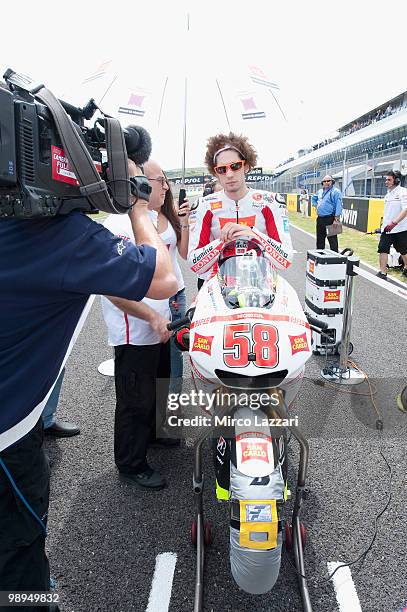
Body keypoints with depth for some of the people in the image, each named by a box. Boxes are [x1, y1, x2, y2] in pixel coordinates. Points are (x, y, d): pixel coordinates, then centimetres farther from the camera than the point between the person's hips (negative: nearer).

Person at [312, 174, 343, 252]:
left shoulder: (335, 191, -8)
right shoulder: (320, 191, 16)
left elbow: (338, 205, -15)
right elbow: (314, 198, 37)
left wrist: (336, 219, -21)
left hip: (330, 219, -8)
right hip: (320, 219, 8)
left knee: (332, 239, -7)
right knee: (319, 239, 16)